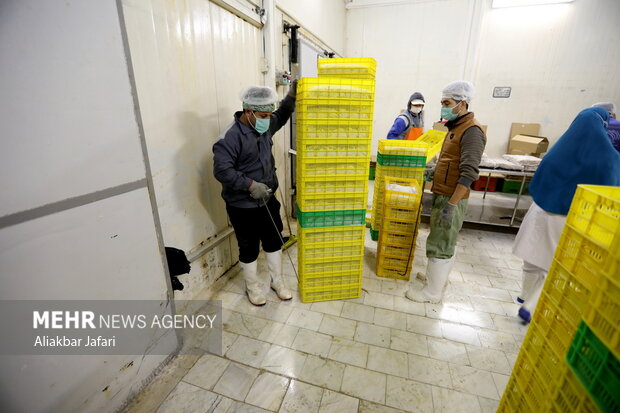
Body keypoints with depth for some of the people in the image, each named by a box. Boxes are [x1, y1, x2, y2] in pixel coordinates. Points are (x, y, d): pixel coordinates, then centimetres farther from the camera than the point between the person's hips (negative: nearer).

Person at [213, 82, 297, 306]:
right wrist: (251, 184, -27)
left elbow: (281, 117, 21)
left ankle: (277, 281, 38)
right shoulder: (231, 137, -21)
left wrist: (291, 96, 6)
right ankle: (252, 286, 35)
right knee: (249, 248, 10)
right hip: (242, 206, -7)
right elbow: (222, 170, -25)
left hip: (268, 199, 7)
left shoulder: (265, 125, 2)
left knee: (274, 241, 17)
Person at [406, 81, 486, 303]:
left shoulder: (471, 131, -15)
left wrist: (451, 204, -25)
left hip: (451, 198, -9)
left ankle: (433, 292, 10)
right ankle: (437, 275, 35)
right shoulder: (455, 127, 15)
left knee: (440, 245, -2)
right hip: (442, 194, 9)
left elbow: (468, 173, -23)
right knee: (445, 241, 20)